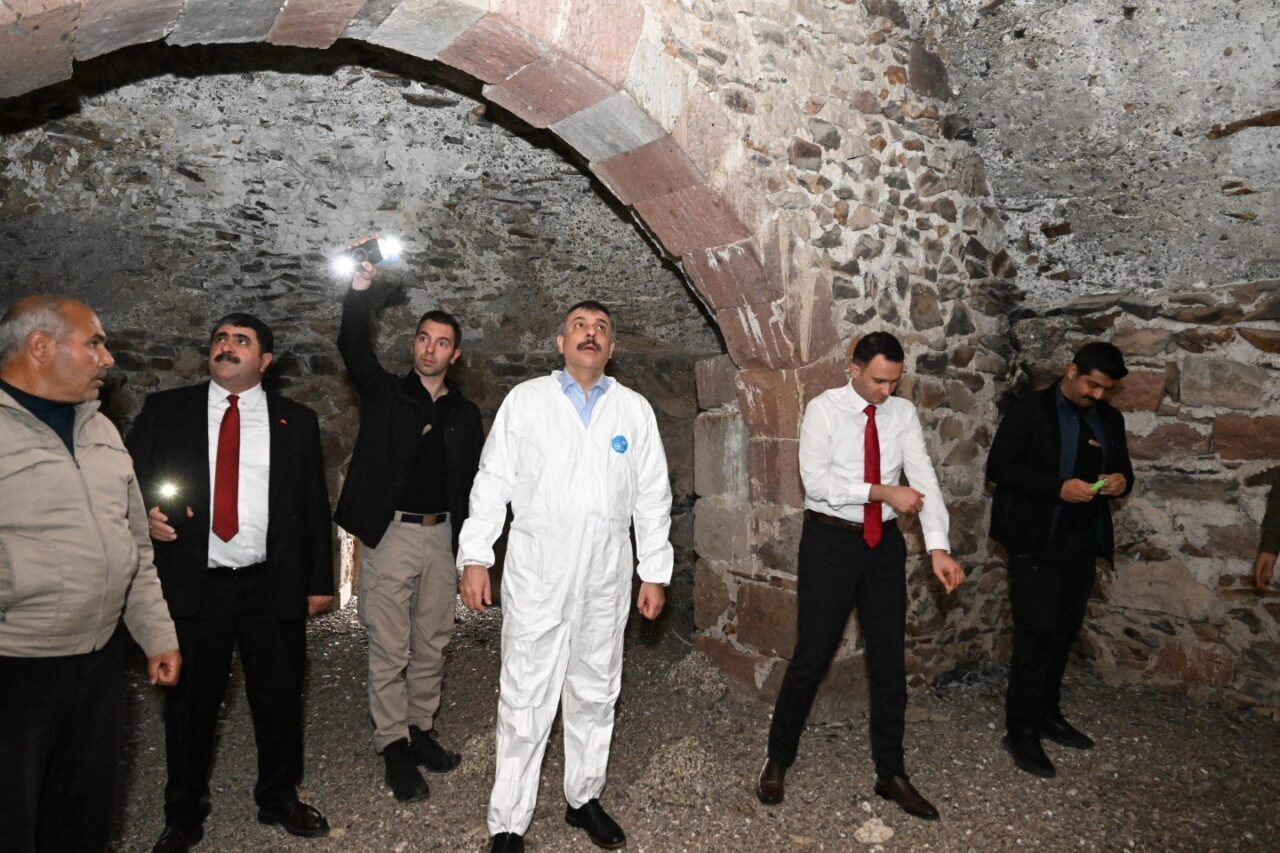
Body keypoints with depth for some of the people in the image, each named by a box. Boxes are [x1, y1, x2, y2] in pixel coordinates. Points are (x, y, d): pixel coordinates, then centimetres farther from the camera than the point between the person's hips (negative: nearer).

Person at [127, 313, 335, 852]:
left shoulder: (296, 421, 5)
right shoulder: (166, 410, 5)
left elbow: (314, 505, 6)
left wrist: (320, 580, 4)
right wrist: (146, 515, -14)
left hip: (274, 586, 0)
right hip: (192, 584, 0)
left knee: (279, 698, 11)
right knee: (189, 703, 14)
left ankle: (279, 799, 34)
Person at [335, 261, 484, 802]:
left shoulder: (466, 415, 10)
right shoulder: (385, 394, 3)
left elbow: (472, 487, 11)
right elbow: (353, 348, -15)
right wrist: (360, 289, -30)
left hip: (442, 538, 3)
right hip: (391, 534, -3)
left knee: (432, 646, 13)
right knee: (390, 650, 2)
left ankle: (422, 730, 29)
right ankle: (394, 746, 16)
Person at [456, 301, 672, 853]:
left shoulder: (635, 410, 7)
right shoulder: (525, 400, 2)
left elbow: (653, 498, 7)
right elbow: (492, 483, 1)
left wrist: (655, 574, 5)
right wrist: (475, 558, -4)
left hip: (606, 580, 3)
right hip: (535, 578, -2)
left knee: (595, 695, 15)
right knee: (524, 702, 2)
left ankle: (585, 798, 33)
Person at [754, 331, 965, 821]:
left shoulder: (903, 414, 2)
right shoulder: (823, 409, -7)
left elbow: (923, 479, -8)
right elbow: (816, 481, -17)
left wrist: (938, 547, -20)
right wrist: (883, 491, -24)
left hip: (885, 543, 4)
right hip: (831, 541, -4)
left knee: (890, 660, 11)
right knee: (811, 657, 3)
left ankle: (891, 773, 29)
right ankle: (778, 759, 24)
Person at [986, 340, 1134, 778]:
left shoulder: (1110, 419, 11)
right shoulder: (1030, 409, -7)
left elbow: (1123, 470, 20)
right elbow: (998, 467, -12)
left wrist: (1121, 482, -5)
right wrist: (1058, 488, -22)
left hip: (1083, 543, 6)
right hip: (1036, 542, -6)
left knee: (1065, 631, 13)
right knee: (1036, 633, -6)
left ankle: (1047, 714, 28)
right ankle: (1021, 731, 3)